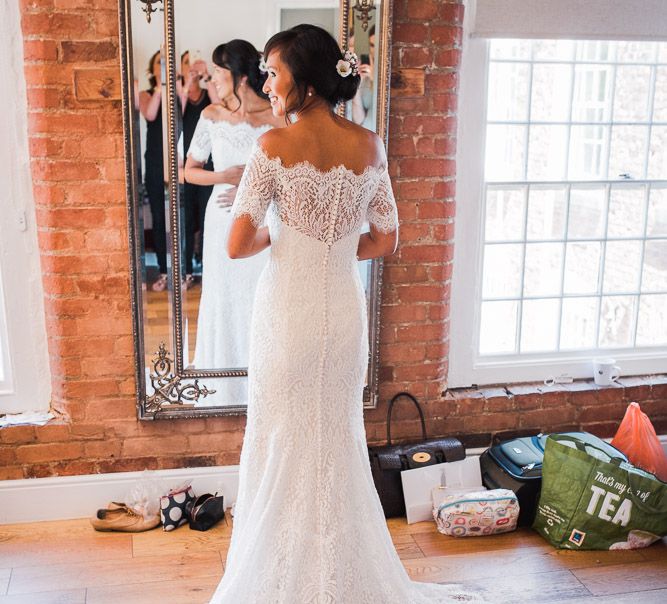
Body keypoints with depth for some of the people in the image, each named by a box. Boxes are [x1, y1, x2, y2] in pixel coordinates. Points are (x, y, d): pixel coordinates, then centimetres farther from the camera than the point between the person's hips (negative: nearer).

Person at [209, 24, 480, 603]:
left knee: (282, 441, 11)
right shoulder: (370, 144, 0)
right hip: (345, 310, 5)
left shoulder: (275, 145, -14)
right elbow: (385, 240, 6)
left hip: (287, 310, -4)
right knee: (339, 439, 19)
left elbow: (237, 244, -14)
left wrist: (278, 236, 5)